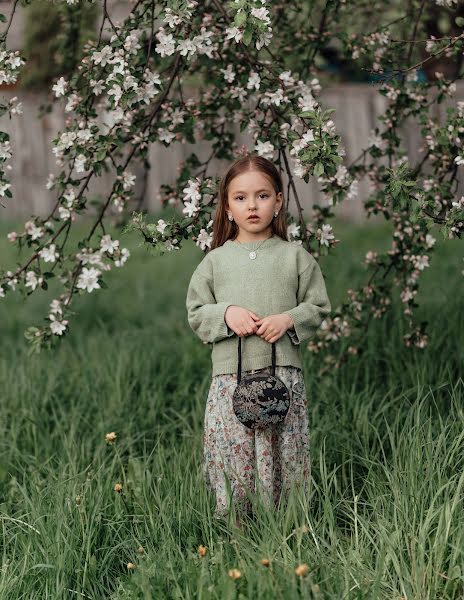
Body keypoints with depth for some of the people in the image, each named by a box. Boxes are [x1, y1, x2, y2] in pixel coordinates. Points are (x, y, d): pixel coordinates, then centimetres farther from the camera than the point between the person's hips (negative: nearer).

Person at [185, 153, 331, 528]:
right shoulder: (215, 261, 9)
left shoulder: (296, 256, 6)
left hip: (284, 374, 0)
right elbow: (196, 312, 10)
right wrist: (226, 314, -9)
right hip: (230, 376, 1)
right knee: (232, 456, -1)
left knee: (284, 459, 1)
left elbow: (319, 307, 9)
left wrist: (288, 320, -9)